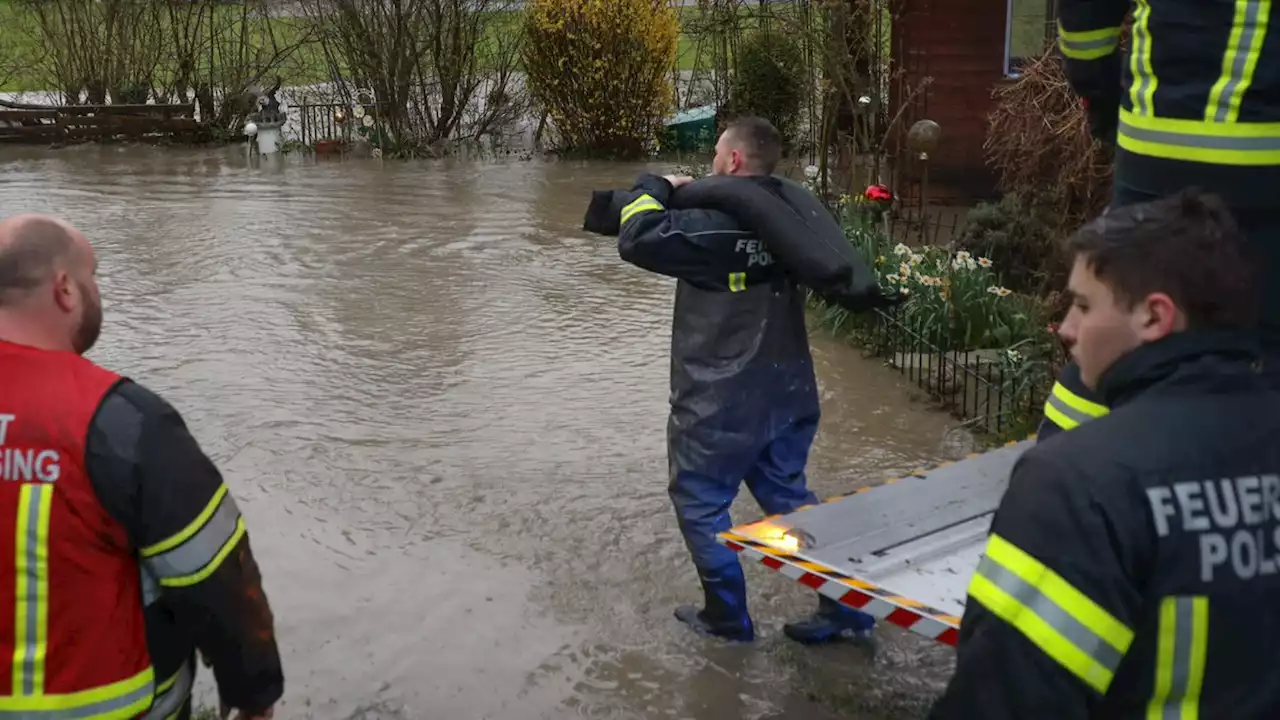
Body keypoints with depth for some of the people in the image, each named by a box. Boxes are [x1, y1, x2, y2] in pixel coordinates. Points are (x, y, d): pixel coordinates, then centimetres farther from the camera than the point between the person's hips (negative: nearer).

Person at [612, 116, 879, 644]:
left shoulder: (718, 224, -21)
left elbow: (638, 239, -22)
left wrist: (655, 188, -3)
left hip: (722, 400, -8)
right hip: (786, 392, 8)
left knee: (699, 501, 10)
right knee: (788, 496, 18)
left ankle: (727, 616, 20)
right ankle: (844, 606, 19)